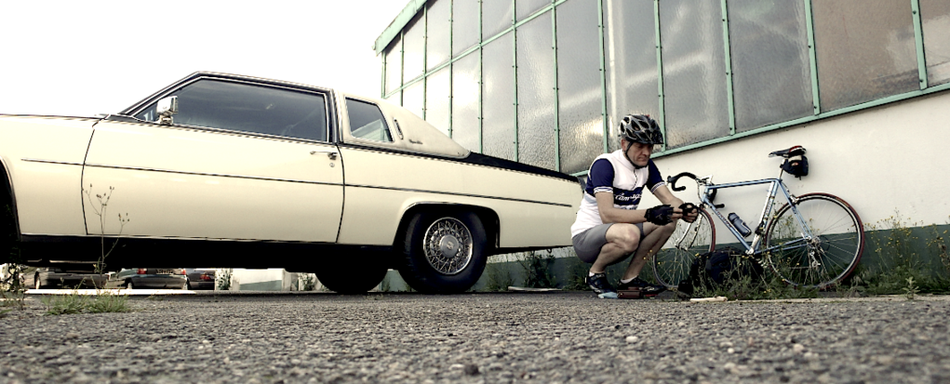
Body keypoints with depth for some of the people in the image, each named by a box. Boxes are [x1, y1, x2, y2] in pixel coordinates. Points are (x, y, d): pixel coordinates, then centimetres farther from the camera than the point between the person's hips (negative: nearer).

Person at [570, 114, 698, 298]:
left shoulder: (647, 166, 3)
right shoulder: (605, 164, -20)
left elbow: (669, 198, -5)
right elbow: (607, 214, -30)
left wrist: (684, 209, -28)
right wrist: (650, 214, -40)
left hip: (615, 237, 7)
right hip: (586, 237, -7)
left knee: (668, 220, -12)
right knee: (629, 234, -38)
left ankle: (630, 279, -2)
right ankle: (596, 273, -7)